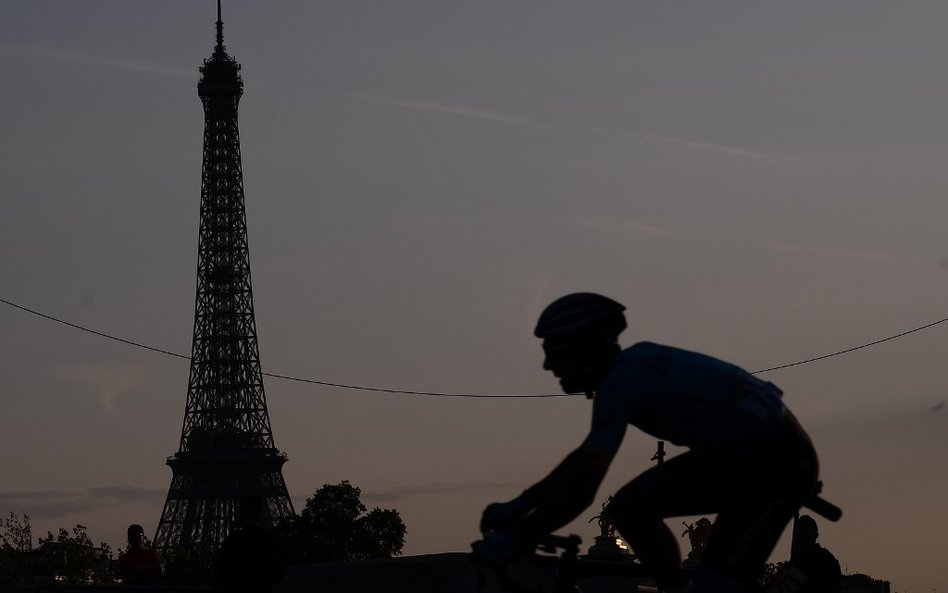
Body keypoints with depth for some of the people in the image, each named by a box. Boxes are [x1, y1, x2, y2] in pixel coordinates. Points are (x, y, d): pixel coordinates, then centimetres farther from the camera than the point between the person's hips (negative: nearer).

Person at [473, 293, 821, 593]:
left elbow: (580, 489, -25)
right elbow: (584, 460, 20)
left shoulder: (622, 382, -22)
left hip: (779, 461, -9)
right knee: (629, 507, 0)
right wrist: (518, 506, 17)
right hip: (735, 457, 9)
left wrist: (513, 540, -19)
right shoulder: (630, 370, 6)